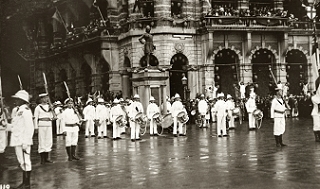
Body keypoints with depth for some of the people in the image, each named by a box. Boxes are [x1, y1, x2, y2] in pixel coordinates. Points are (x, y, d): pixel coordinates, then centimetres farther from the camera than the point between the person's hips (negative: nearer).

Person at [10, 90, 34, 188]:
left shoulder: (26, 111, -14)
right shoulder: (18, 110, 15)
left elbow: (30, 128, -18)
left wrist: (25, 142, -20)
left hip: (23, 141, -10)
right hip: (17, 141, 10)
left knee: (25, 162, -3)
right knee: (22, 162, 16)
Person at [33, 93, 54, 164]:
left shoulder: (49, 106, 13)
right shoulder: (38, 107, -2)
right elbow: (35, 118, -3)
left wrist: (51, 110, -2)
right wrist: (36, 128, -8)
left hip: (49, 125, 5)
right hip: (41, 125, -5)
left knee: (49, 141, 6)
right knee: (42, 142, -3)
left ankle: (46, 157, 16)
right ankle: (42, 159, 2)